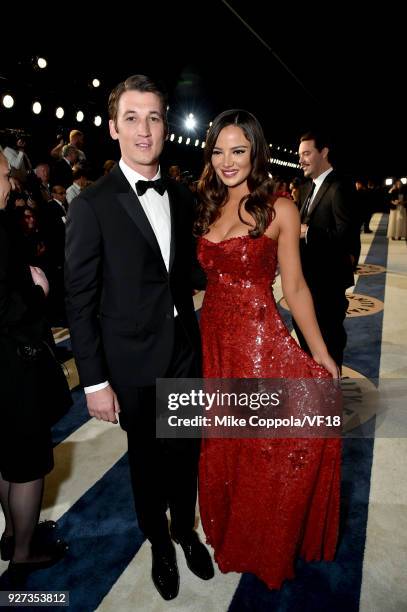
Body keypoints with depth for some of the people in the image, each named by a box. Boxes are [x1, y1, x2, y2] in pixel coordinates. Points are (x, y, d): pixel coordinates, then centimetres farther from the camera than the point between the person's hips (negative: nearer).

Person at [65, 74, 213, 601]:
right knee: (147, 459, 17)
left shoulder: (182, 197, 4)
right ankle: (159, 543, 45)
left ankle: (186, 530, 48)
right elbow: (79, 301, -12)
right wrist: (95, 382, -12)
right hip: (134, 365, -4)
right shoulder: (92, 205, -12)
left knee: (186, 453, 19)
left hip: (185, 353, 4)